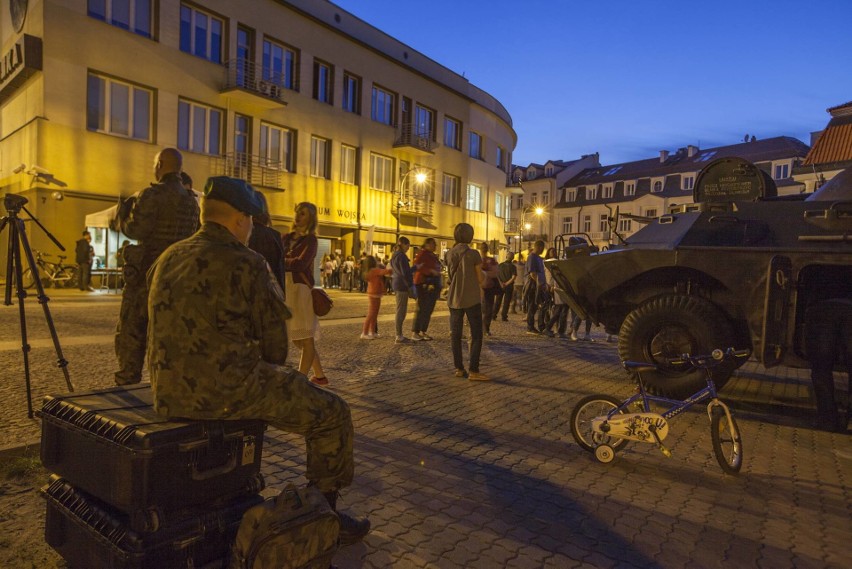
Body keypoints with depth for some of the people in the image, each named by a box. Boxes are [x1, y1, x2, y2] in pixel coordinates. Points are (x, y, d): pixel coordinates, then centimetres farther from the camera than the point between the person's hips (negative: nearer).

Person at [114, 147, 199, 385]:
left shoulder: (152, 195, -11)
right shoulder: (192, 201, 10)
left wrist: (123, 213, 1)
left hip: (146, 274, -6)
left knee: (130, 336, 3)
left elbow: (135, 230, -18)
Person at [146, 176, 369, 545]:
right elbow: (275, 348, -8)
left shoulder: (167, 259, 11)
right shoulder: (246, 264, -12)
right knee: (332, 414, 5)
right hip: (226, 390, -8)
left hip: (169, 392, 9)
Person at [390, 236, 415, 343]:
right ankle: (399, 336, -3)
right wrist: (411, 285, -15)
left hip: (396, 283, 10)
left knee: (400, 310, 14)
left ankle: (399, 334, 19)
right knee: (401, 311, -6)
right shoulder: (401, 256, -14)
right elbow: (405, 273, -18)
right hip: (402, 284, -10)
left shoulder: (395, 255, 16)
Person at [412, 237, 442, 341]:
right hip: (423, 284, -8)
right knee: (421, 308, -8)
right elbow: (417, 266, -20)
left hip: (433, 285, 8)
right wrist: (431, 271, -26)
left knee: (429, 309, 8)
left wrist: (438, 286, 19)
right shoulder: (422, 253, -7)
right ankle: (416, 332, -2)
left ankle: (423, 331, 15)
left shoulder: (434, 256, 18)